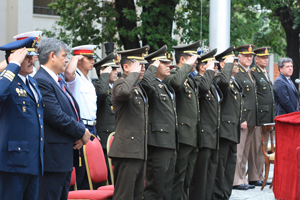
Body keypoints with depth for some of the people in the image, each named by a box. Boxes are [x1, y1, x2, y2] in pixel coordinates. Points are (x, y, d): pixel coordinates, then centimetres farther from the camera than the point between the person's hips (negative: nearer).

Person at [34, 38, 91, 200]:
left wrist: (81, 130, 0)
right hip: (53, 155, -11)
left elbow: (73, 111, 20)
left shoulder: (59, 82, 18)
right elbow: (56, 116, -22)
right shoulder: (41, 81, -16)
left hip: (65, 156, 11)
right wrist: (82, 132, -10)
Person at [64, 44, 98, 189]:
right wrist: (75, 58, -16)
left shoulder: (88, 81, 21)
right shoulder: (75, 77, -7)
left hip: (91, 128, 9)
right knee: (78, 171, -9)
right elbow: (68, 72, -34)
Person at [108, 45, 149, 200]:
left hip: (139, 152, 10)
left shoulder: (139, 87, 21)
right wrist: (134, 72, -21)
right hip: (127, 151, -10)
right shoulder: (121, 83, -8)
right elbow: (124, 92, -36)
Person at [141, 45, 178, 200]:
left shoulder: (167, 87, 20)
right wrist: (153, 67, -20)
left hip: (170, 142, 10)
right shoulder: (152, 86, -11)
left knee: (167, 187, 13)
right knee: (155, 186, -8)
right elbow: (146, 82, -34)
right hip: (158, 141, -10)